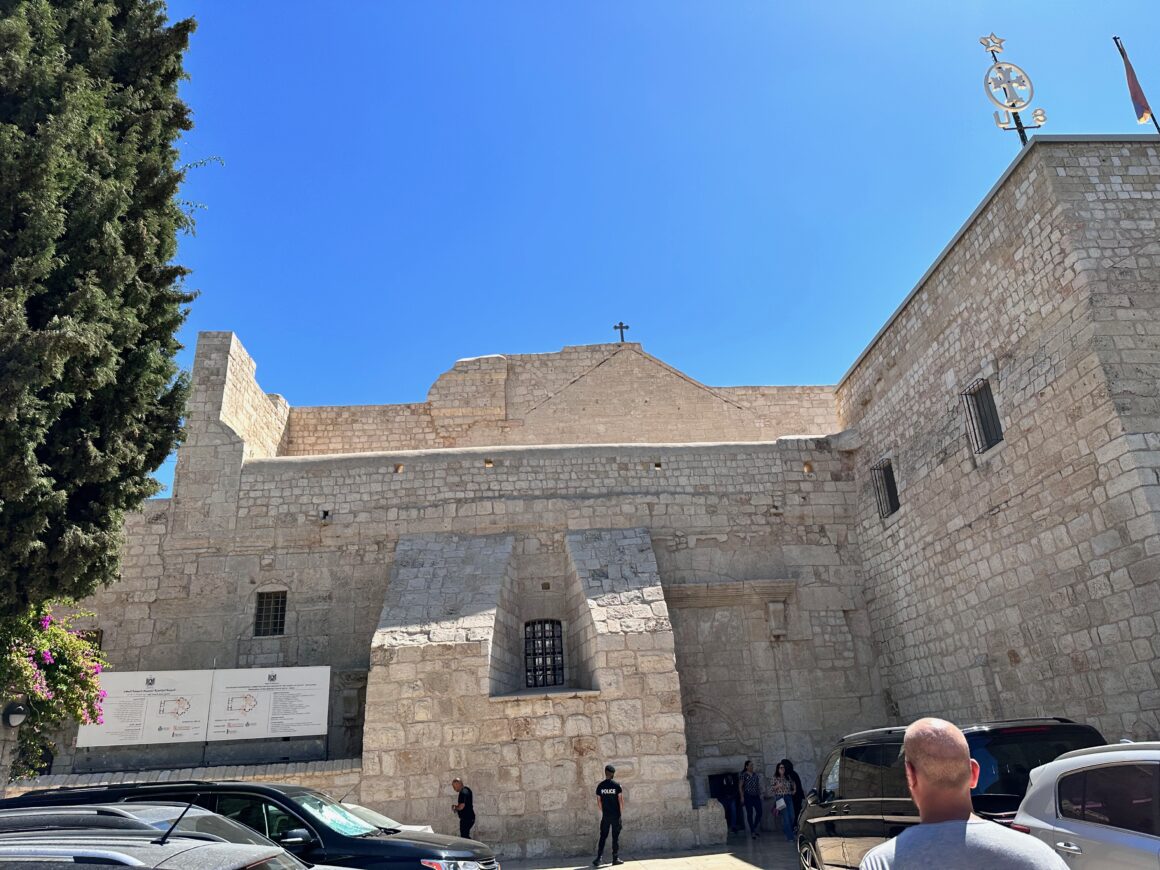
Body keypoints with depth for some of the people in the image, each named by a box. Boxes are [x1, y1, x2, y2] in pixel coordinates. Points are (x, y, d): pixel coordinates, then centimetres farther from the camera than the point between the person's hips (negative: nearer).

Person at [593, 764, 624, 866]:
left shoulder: (600, 786, 0)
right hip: (616, 815, -2)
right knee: (616, 837, 7)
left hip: (605, 815, 2)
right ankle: (615, 858, 10)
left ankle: (598, 859, 5)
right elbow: (621, 800, -7)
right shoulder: (617, 785, -8)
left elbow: (598, 801, 4)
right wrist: (621, 812, 5)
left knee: (603, 837, 8)